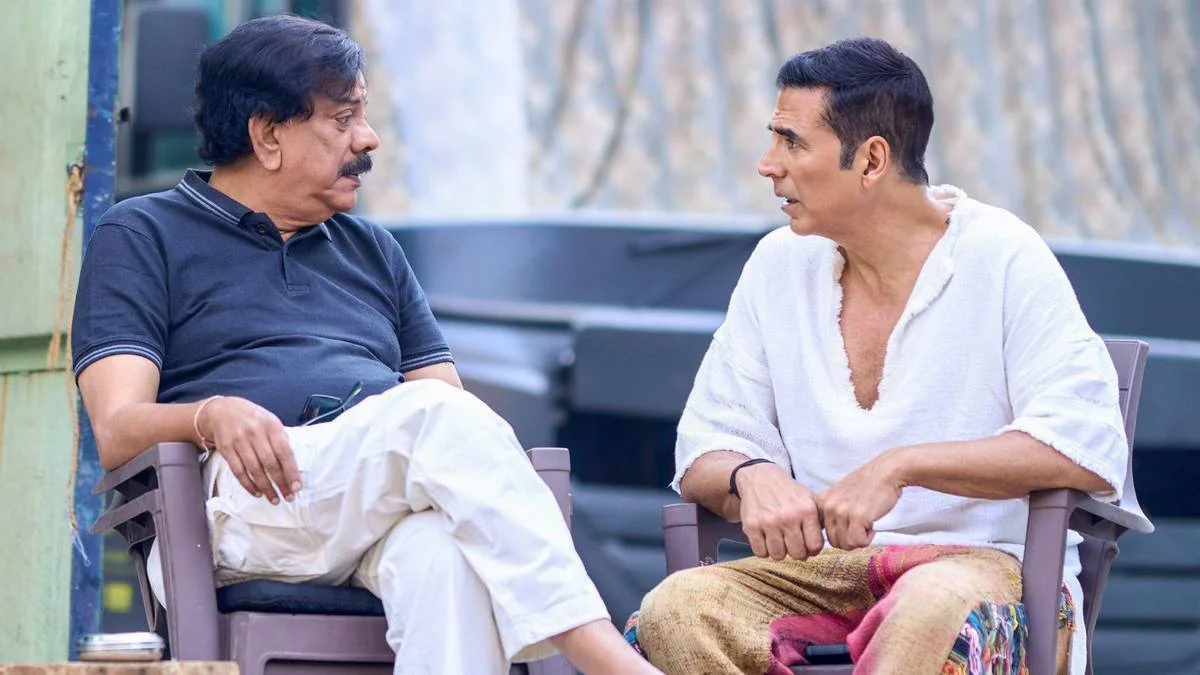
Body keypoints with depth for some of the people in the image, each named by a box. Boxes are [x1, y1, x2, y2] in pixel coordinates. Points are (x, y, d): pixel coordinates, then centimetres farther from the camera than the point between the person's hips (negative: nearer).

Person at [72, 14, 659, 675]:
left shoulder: (372, 249, 31)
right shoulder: (140, 236, 15)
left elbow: (456, 411, 22)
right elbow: (116, 433, 1)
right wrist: (212, 415, -21)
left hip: (394, 509, 4)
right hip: (242, 499, -4)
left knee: (444, 547, -35)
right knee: (433, 412, -33)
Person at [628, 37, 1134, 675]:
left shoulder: (1002, 258, -5)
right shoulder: (779, 263, 11)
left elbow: (1089, 448, -16)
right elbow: (703, 453, 12)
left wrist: (900, 465, -21)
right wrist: (751, 476, -14)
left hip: (990, 565, -4)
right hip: (824, 569, 5)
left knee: (932, 605, -41)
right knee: (675, 608, -27)